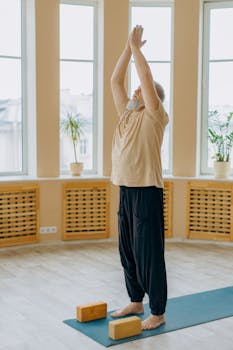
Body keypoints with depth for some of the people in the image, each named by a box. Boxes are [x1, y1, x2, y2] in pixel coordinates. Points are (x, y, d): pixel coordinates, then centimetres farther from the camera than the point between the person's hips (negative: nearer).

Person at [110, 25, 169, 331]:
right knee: (128, 251, 15)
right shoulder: (127, 114, 14)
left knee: (149, 253, -3)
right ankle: (136, 301, 29)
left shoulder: (155, 117, -6)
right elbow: (115, 81, 14)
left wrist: (136, 47, -6)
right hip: (126, 191, 8)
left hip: (147, 192, -8)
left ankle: (157, 312, 6)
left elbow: (146, 76, -16)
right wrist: (128, 48, 11)